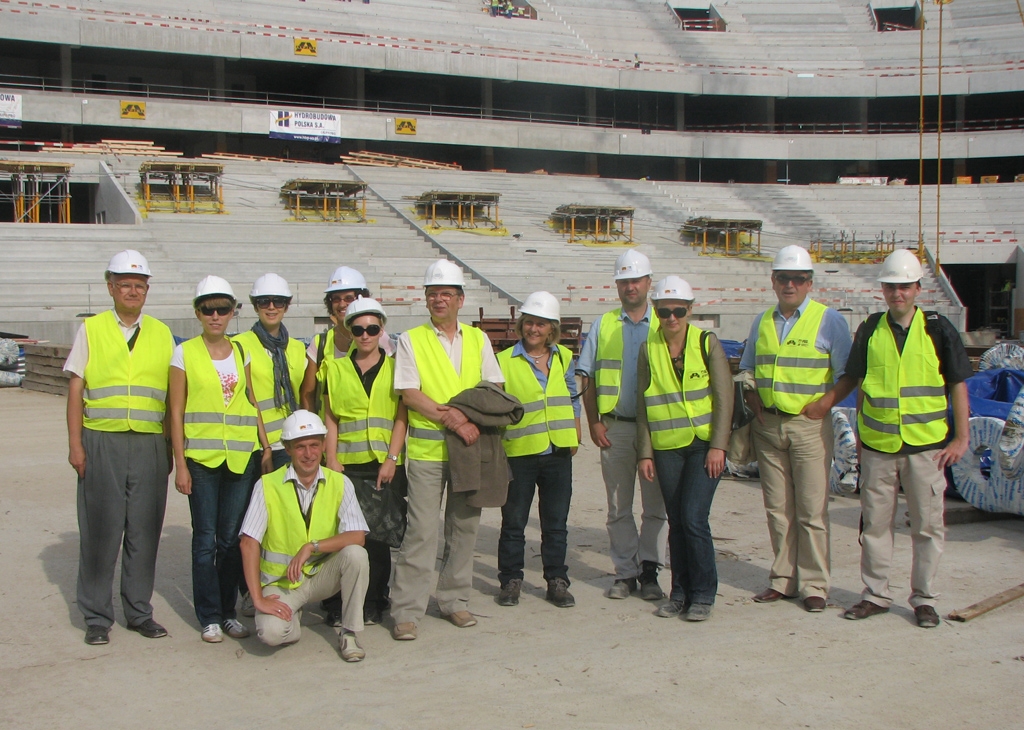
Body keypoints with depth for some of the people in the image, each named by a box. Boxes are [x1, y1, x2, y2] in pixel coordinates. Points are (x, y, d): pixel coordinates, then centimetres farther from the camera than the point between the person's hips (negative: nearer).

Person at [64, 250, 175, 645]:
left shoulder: (161, 334, 12)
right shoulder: (91, 330, 7)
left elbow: (172, 395, 13)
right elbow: (76, 390, 4)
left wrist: (171, 448, 8)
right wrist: (76, 444, -4)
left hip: (149, 444, 2)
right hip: (102, 442, -2)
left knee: (144, 530, 5)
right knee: (100, 530, 1)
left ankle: (139, 612, 16)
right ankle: (97, 617, 11)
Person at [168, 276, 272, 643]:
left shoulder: (241, 352, 10)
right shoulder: (185, 353, 0)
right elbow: (176, 411, -2)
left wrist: (265, 447, 4)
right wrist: (180, 464, -6)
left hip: (241, 456, 3)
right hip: (201, 456, -3)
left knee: (232, 538, 6)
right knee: (206, 539, 1)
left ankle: (229, 612, 18)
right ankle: (209, 617, 11)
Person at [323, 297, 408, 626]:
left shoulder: (394, 367, 7)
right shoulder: (336, 368, 11)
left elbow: (401, 417, 2)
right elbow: (331, 419, 10)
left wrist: (391, 459, -7)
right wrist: (332, 460, 0)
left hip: (386, 465, -1)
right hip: (347, 465, 1)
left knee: (379, 535, 1)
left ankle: (374, 604, 13)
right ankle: (341, 603, 5)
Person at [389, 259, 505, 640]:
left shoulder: (478, 340, 12)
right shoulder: (411, 340, 2)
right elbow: (409, 394, -6)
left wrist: (462, 414, -11)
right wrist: (453, 419, -16)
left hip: (470, 448, 4)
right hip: (426, 449, -3)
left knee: (465, 526, 8)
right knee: (421, 531, -5)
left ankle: (454, 600, 21)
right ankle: (406, 610, 1)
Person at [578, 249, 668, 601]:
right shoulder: (603, 326, 9)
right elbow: (587, 378, 7)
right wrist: (593, 422, -2)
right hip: (615, 427, 1)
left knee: (655, 505, 3)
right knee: (618, 506, 6)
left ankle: (649, 571, 12)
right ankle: (625, 572, 14)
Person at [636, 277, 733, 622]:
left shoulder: (707, 343, -2)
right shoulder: (649, 349, 6)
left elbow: (723, 397, -3)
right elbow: (643, 404, 7)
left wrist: (718, 446, -10)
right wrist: (645, 452, 3)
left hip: (704, 444, -3)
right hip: (667, 448, 3)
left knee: (693, 517, -11)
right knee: (676, 522, 6)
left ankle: (703, 595, 2)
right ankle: (680, 592, 18)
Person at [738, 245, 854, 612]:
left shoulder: (828, 320, -1)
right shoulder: (762, 322, 13)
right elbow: (747, 368, 23)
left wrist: (826, 402, -14)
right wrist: (753, 398, 6)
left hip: (809, 425, -4)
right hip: (768, 425, 4)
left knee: (812, 510, -2)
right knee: (777, 508, 8)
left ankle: (813, 585, 6)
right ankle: (783, 579, 17)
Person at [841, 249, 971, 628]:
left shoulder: (938, 329, 0)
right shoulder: (870, 330, 5)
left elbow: (958, 385, 2)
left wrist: (961, 437, -2)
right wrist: (859, 434, 10)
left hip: (926, 446, -2)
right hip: (877, 445, 2)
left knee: (928, 525, 4)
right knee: (875, 523, 8)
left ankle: (923, 599, 17)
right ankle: (875, 594, 21)